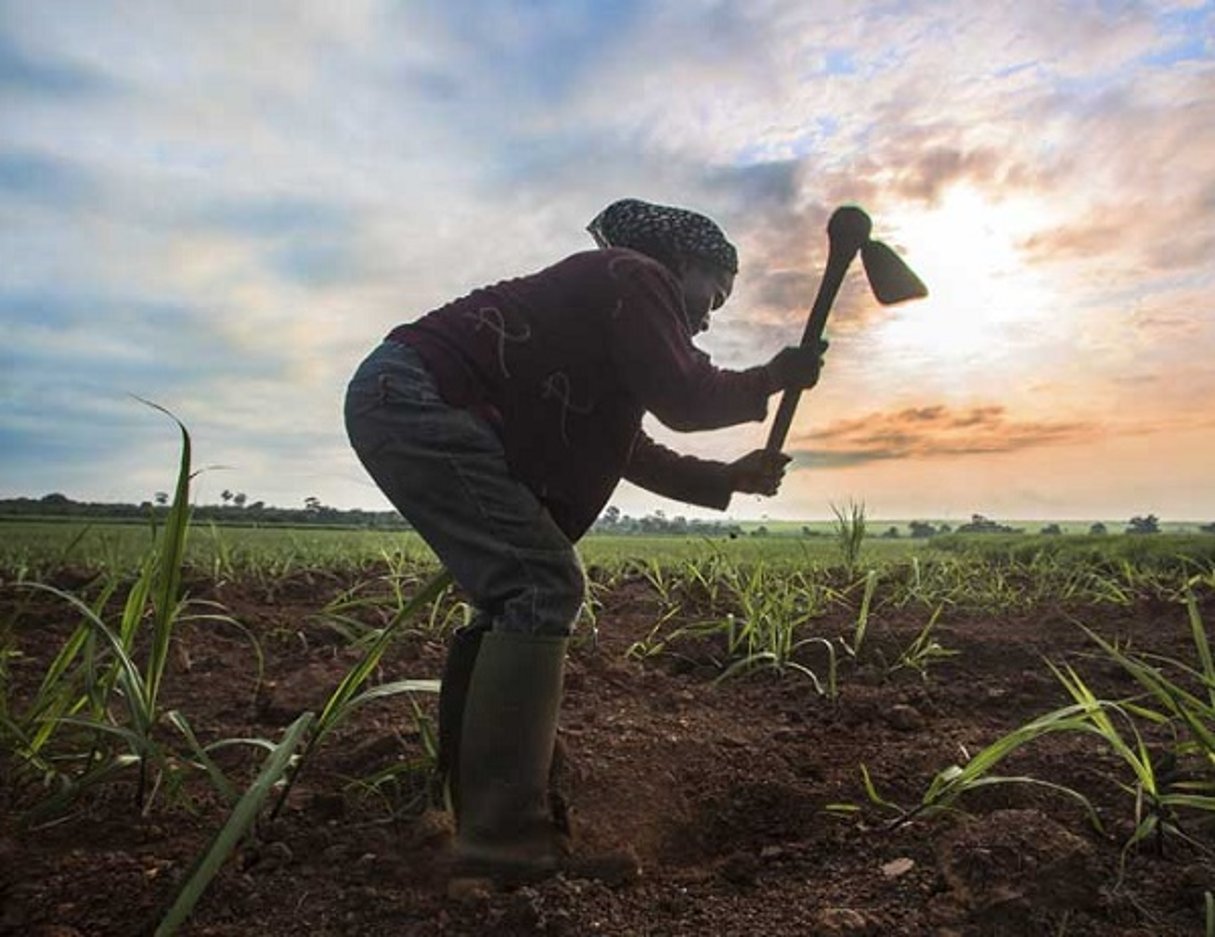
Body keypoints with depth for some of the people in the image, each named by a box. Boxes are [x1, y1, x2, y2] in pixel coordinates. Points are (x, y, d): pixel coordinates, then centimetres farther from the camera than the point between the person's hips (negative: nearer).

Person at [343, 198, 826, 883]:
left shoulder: (608, 295, 29)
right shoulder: (636, 276, 0)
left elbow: (629, 450, 29)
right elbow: (683, 398, -10)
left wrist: (729, 479, 28)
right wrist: (773, 378, 7)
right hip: (418, 395, -11)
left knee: (517, 594, 11)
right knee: (545, 589, -14)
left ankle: (477, 813, 18)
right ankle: (506, 835, -11)